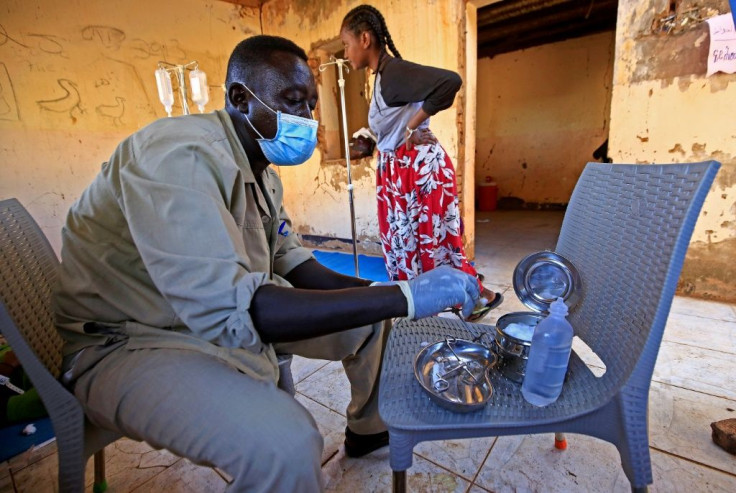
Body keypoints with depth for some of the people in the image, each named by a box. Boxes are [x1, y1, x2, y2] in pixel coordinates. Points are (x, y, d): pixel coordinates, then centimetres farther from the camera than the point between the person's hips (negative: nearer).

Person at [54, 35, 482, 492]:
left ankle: (369, 428, 32)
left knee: (372, 317, 7)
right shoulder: (180, 156, -27)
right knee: (285, 440, -35)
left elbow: (288, 260, 6)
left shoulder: (260, 169, 3)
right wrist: (403, 297, -37)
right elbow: (227, 307, -38)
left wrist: (372, 290, -10)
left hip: (227, 316, 8)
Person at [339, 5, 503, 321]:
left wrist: (413, 128, -21)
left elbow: (450, 82, -30)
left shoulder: (393, 72, -16)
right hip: (398, 169, 10)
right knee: (405, 238, 15)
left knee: (432, 239, 1)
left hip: (418, 167, -10)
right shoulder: (382, 74, 12)